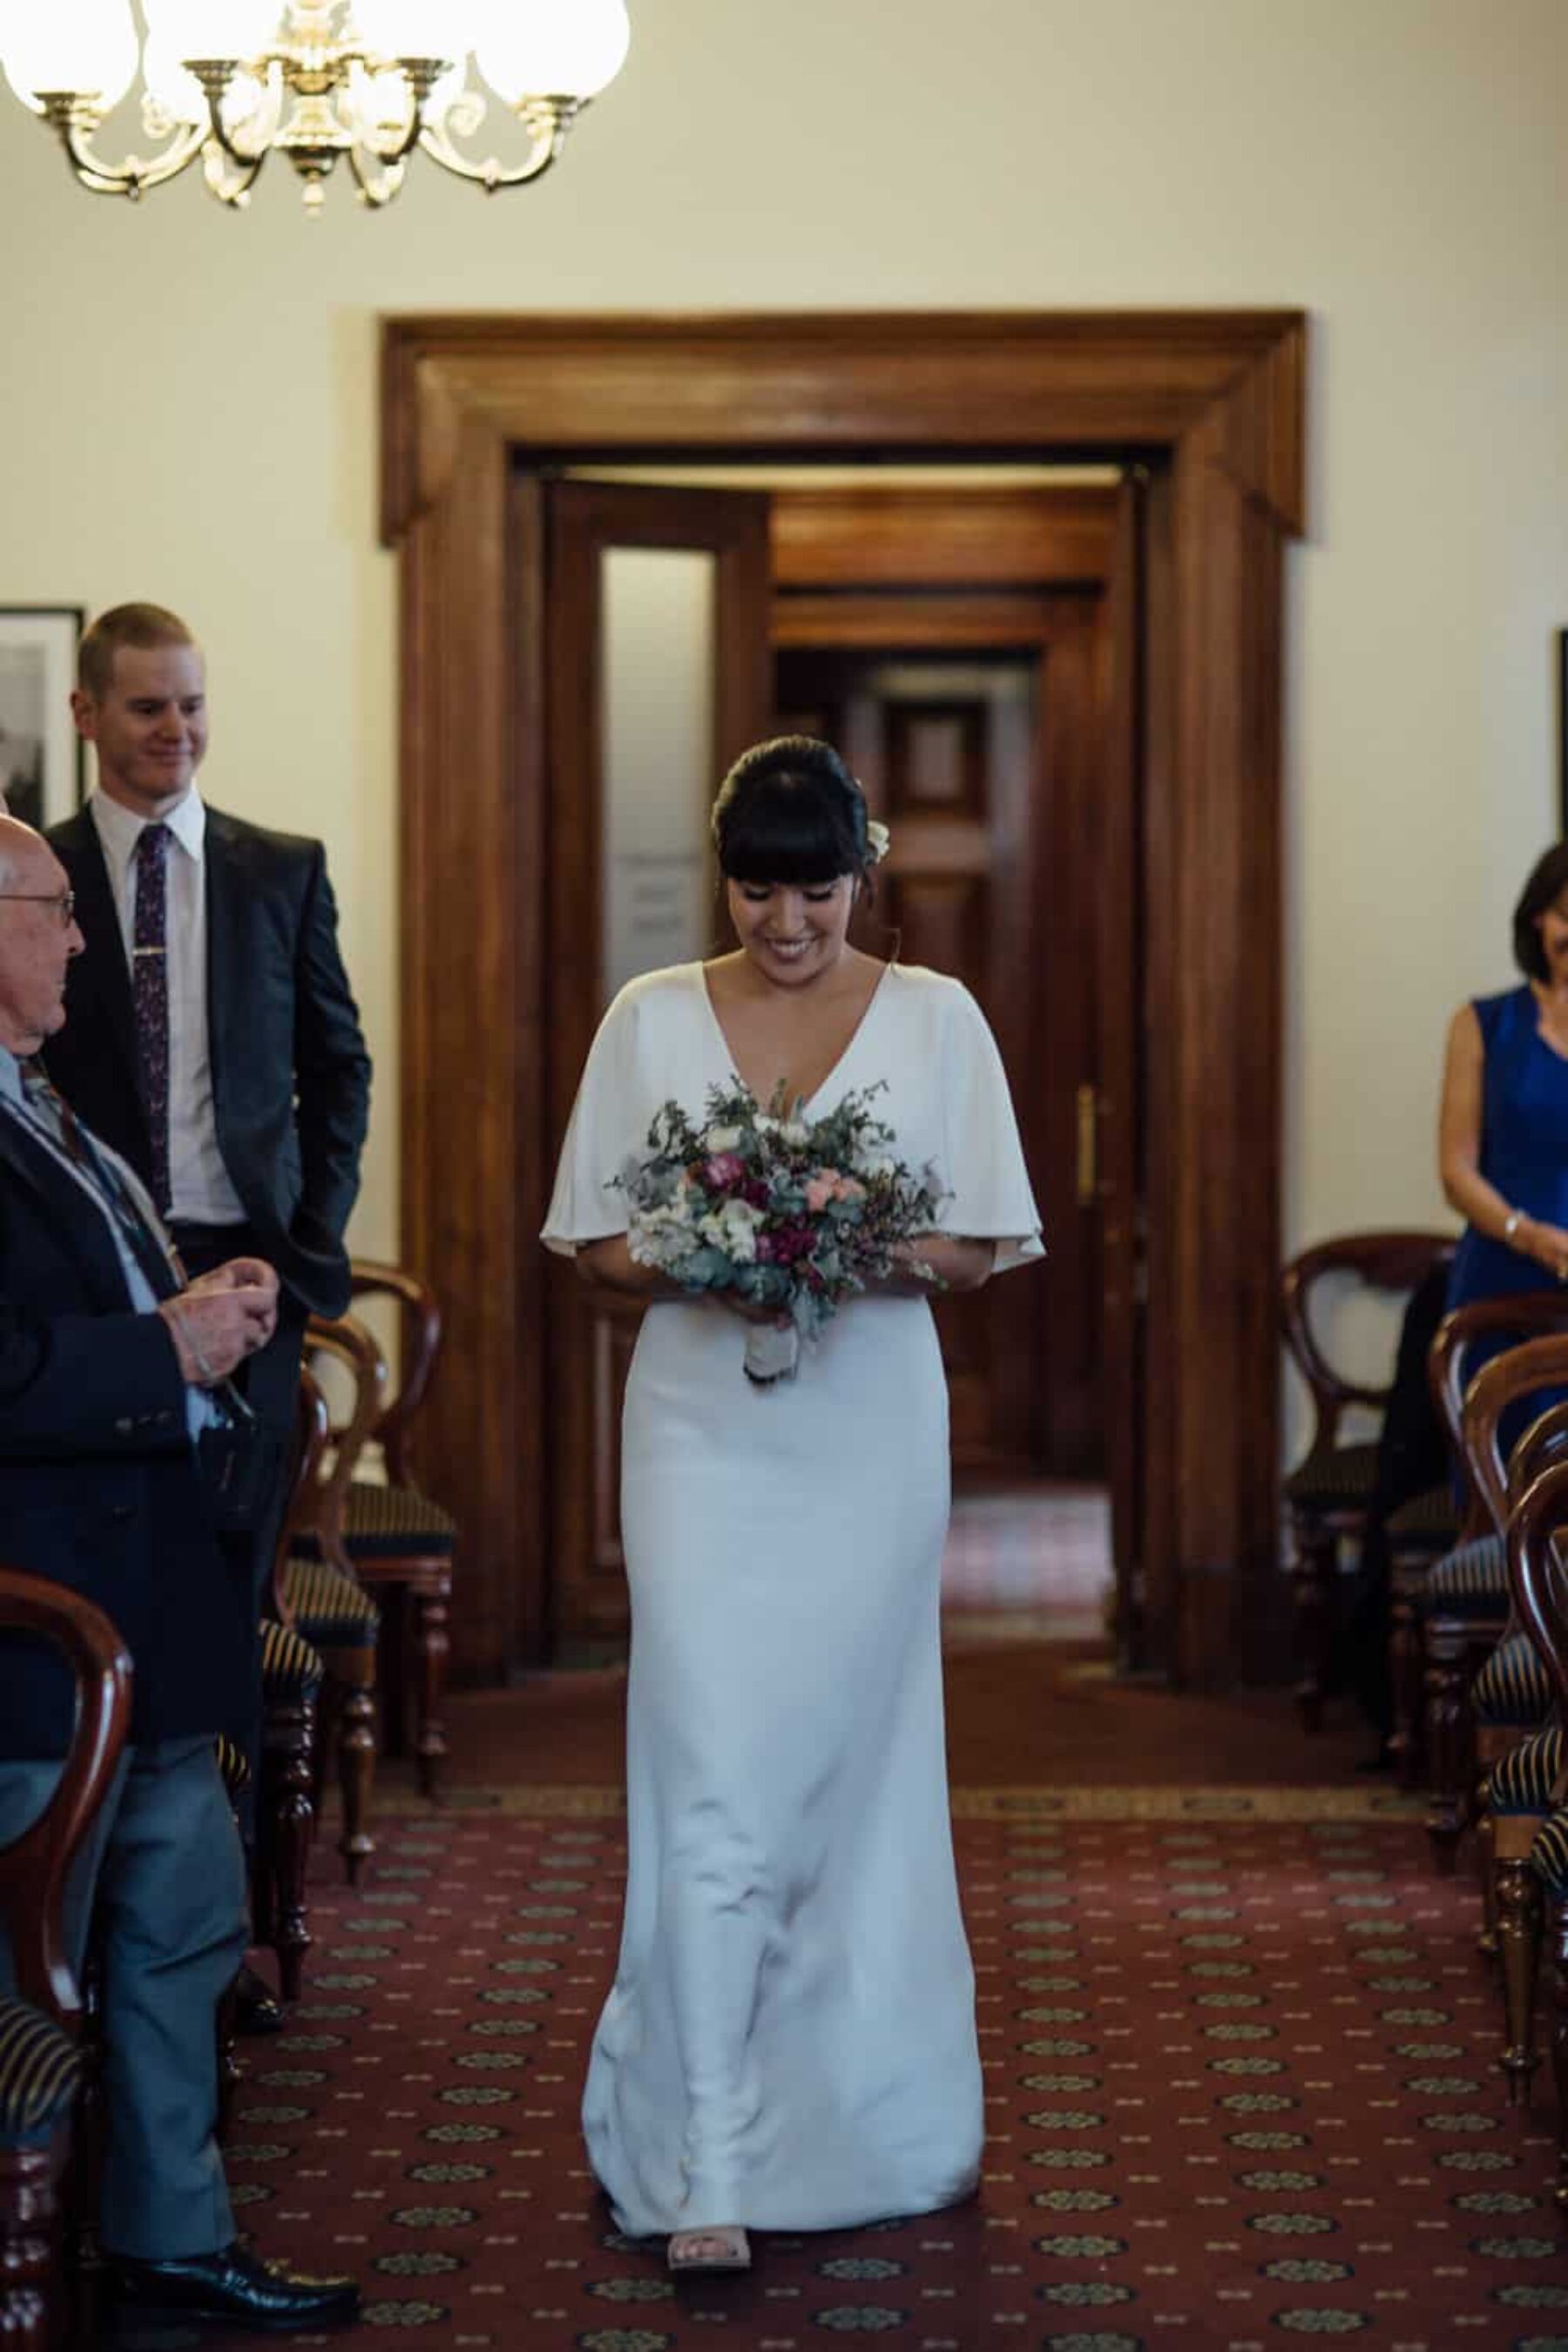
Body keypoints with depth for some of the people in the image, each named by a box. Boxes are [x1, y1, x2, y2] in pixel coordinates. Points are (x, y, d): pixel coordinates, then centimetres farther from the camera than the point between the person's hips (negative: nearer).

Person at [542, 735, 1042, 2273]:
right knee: (712, 1786, -8)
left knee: (853, 1772, 8)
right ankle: (707, 2167, -6)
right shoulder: (651, 1020, 4)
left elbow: (978, 1251, 3)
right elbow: (595, 1248, 5)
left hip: (869, 1436, 1)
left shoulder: (936, 1019, 3)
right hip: (705, 1436, -1)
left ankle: (851, 2117, 26)